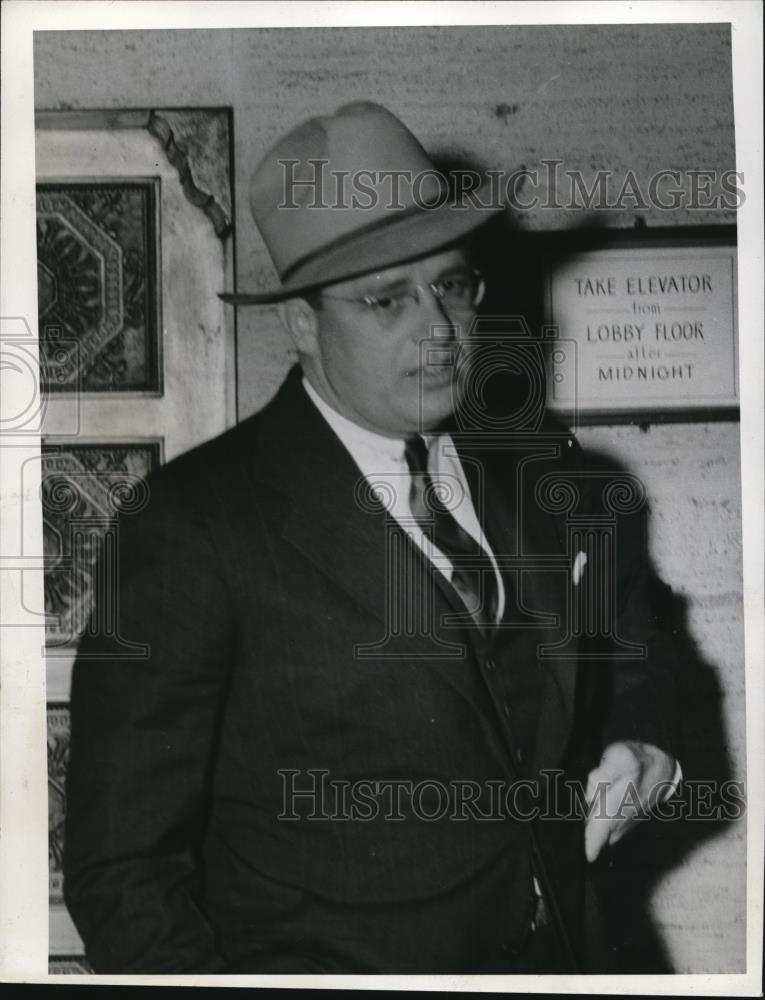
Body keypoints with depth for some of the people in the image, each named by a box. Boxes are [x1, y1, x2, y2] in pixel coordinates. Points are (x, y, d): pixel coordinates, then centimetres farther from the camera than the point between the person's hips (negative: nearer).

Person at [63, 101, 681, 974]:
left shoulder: (539, 467, 7)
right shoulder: (199, 526, -11)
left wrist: (639, 740, 8)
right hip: (327, 964, -4)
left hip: (560, 960, 5)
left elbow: (630, 635, 27)